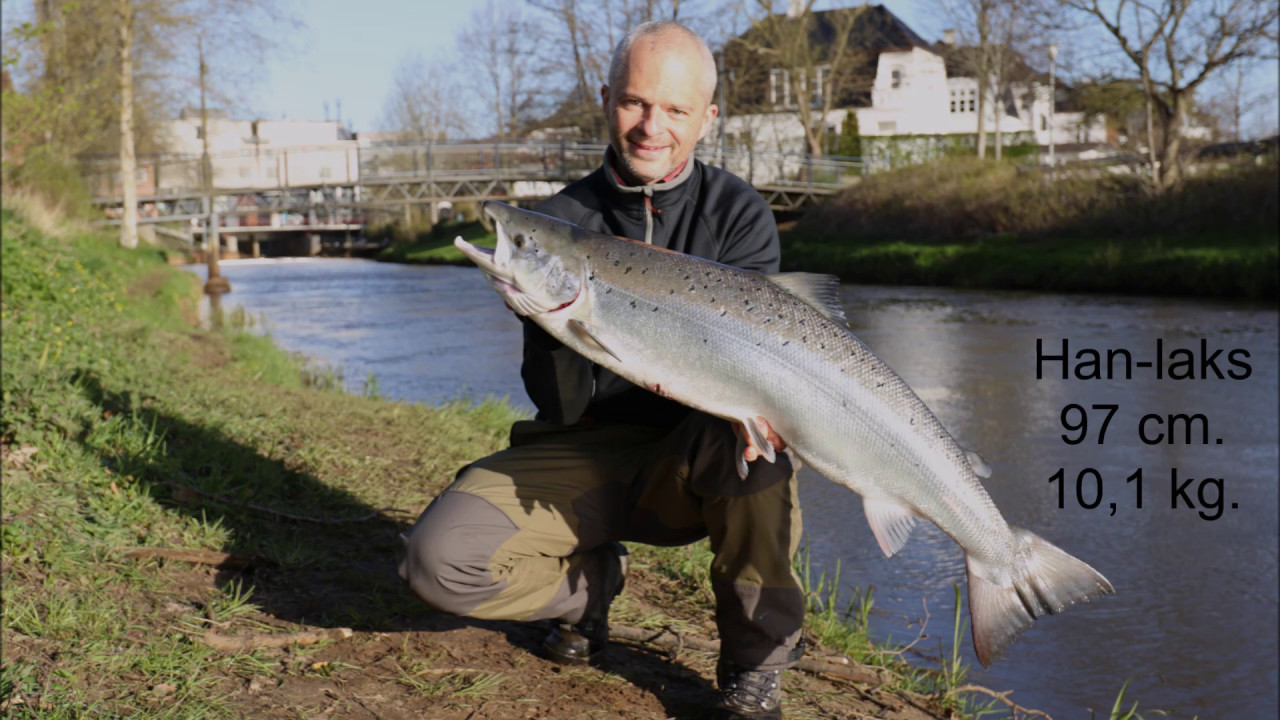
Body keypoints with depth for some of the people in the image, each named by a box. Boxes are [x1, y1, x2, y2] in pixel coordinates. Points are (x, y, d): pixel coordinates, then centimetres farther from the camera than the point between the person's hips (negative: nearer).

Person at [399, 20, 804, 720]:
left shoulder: (737, 214, -4)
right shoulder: (560, 222, -4)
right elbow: (561, 407, -11)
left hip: (698, 467, -1)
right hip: (584, 456, 1)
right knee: (439, 557, -22)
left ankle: (758, 652, -16)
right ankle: (590, 582, 11)